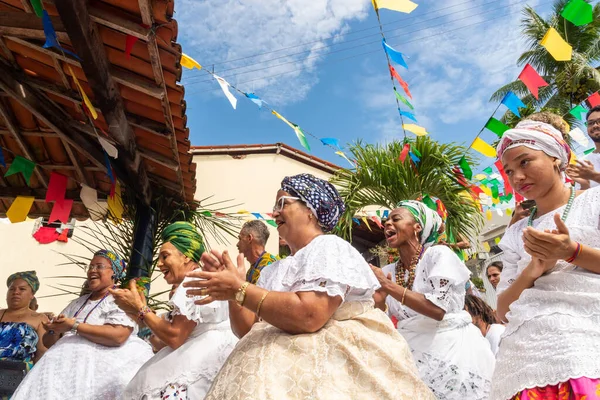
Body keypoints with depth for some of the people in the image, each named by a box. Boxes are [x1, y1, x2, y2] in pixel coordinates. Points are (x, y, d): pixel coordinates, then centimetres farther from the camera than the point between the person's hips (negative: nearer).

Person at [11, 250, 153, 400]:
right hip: (69, 361, 6)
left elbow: (118, 336, -18)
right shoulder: (76, 304, 20)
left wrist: (73, 326, -13)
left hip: (102, 362, -6)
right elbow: (48, 341, 20)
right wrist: (55, 330, -3)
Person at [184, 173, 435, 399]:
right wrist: (231, 287, -2)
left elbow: (308, 317, -24)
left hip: (326, 368, -6)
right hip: (278, 369, 7)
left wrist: (240, 290, -18)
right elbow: (250, 330, 11)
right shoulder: (276, 270, 12)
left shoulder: (330, 248, -10)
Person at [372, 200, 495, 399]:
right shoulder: (387, 272, 3)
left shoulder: (438, 254, -11)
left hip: (451, 349, -4)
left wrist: (388, 286, -23)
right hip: (414, 352, 4)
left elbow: (438, 309, -23)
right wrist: (379, 301, -17)